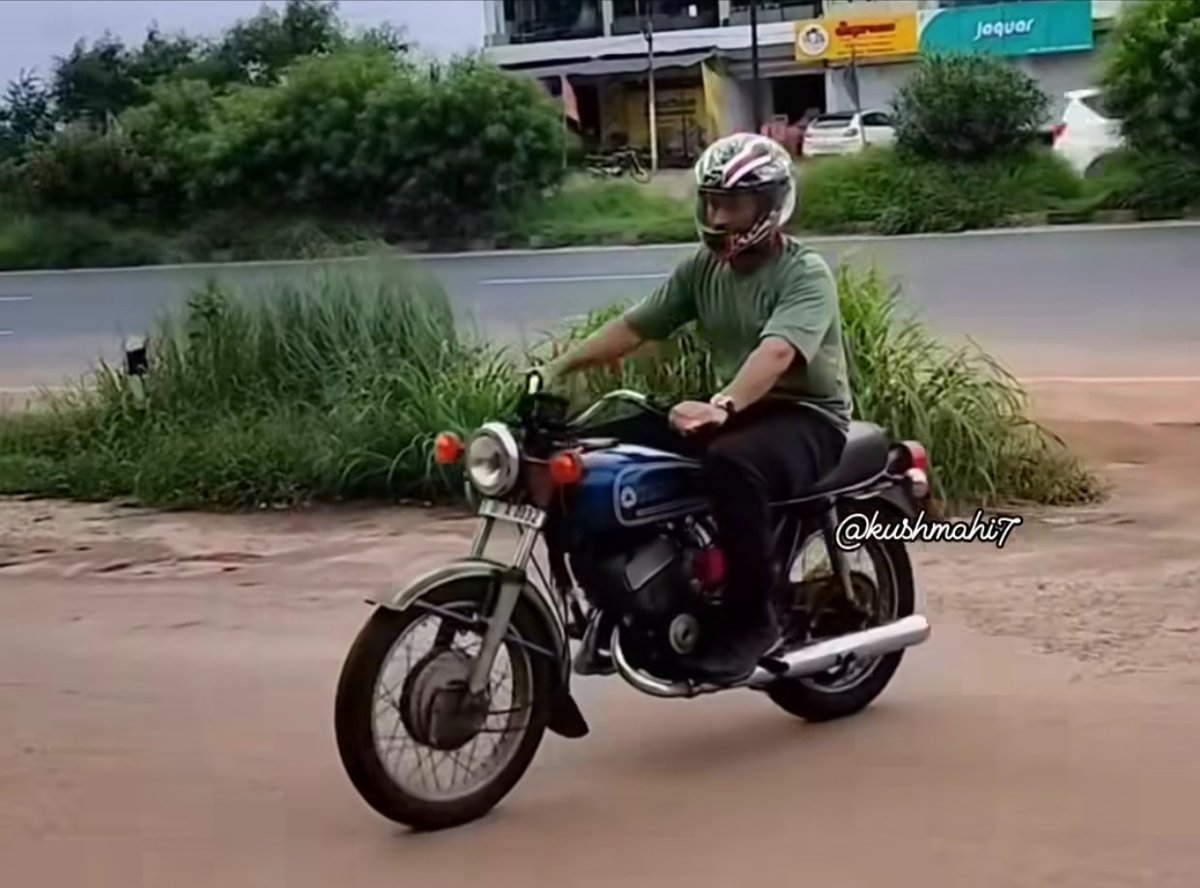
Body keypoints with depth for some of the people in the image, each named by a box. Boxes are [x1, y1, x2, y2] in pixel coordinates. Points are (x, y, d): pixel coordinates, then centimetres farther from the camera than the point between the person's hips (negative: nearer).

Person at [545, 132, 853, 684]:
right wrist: (559, 367, -6)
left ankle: (753, 619, -26)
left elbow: (776, 351, -33)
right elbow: (636, 326, 6)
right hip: (739, 411, 7)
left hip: (809, 417, -7)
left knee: (731, 463, -39)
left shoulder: (805, 274, -15)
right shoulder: (703, 267, 8)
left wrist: (722, 406, -50)